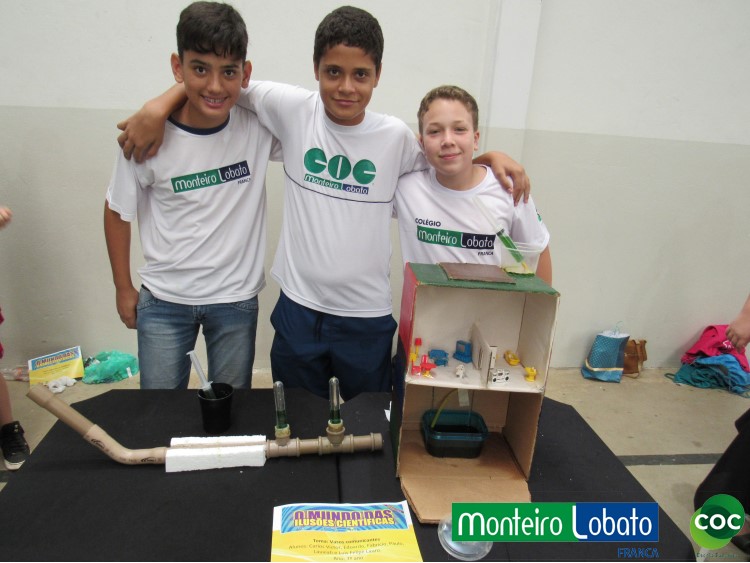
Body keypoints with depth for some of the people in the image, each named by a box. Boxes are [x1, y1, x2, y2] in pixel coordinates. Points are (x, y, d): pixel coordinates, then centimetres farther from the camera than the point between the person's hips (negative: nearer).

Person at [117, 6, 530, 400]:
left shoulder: (396, 136, -5)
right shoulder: (294, 110, -6)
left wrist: (490, 157, -6)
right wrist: (158, 107, -10)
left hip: (368, 316, 0)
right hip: (298, 308, 1)